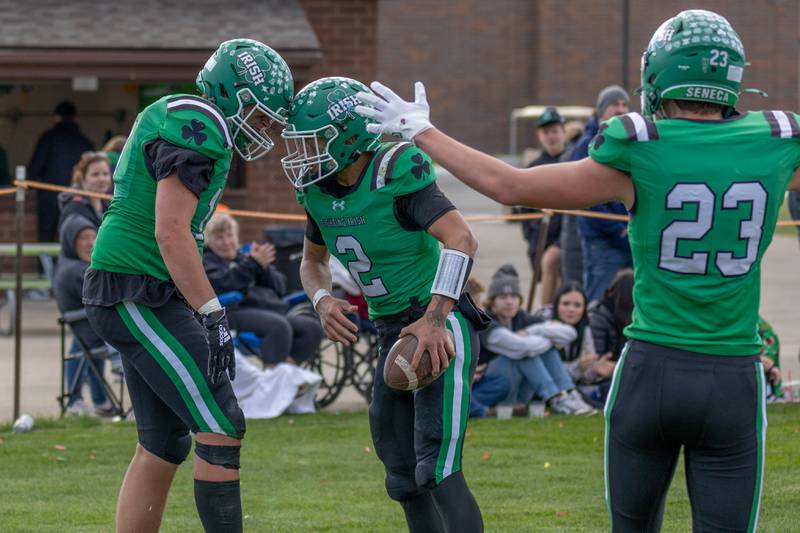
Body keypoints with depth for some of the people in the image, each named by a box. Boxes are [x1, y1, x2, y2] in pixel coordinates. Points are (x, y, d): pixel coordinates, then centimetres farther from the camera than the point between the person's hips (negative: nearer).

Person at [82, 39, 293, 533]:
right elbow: (172, 233, -21)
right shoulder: (196, 126, -14)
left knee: (164, 446, 12)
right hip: (138, 293, -10)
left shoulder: (181, 124, 18)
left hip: (146, 297, 10)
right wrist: (214, 317, -20)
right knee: (222, 429, -10)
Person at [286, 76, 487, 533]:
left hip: (440, 328, -9)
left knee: (437, 471, -17)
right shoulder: (320, 191, 4)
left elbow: (461, 240, -29)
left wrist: (434, 319, -35)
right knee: (404, 478, 11)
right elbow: (313, 261, 20)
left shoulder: (394, 174, -21)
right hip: (393, 334, 9)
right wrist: (323, 301, -3)